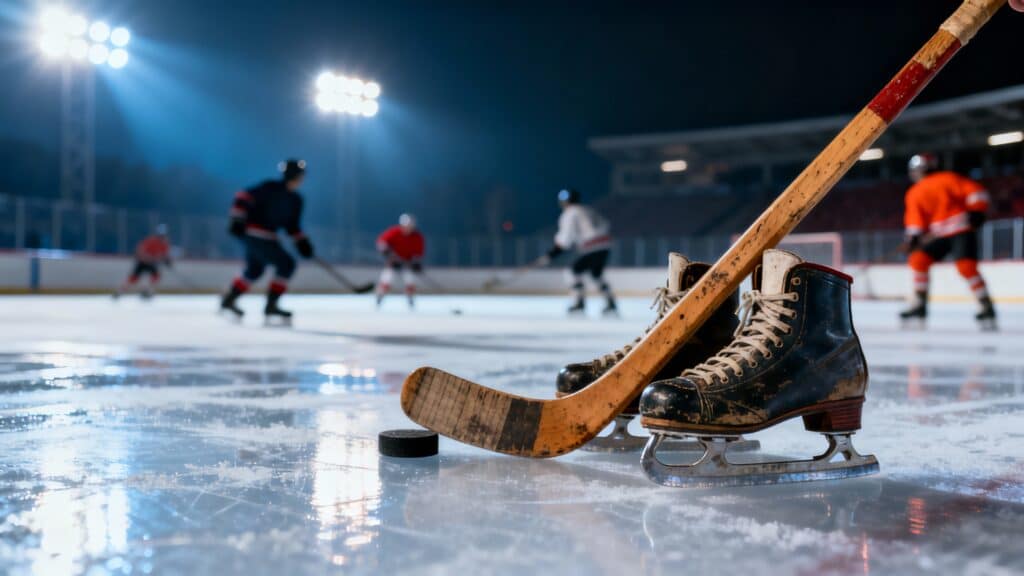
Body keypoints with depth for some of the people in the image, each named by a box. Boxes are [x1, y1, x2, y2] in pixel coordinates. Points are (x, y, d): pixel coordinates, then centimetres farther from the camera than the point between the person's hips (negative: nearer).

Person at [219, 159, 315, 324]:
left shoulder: (295, 200, 8)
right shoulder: (270, 188, -17)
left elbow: (292, 224, 16)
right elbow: (243, 197, -19)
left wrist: (301, 242, 3)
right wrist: (237, 219, -25)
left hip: (265, 236, 9)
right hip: (253, 232, -9)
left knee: (254, 270, 23)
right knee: (286, 264, -13)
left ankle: (229, 300, 37)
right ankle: (271, 306, -8)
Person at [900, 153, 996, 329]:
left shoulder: (947, 179, -7)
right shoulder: (914, 194, 12)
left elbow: (975, 191, -10)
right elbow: (916, 218, 9)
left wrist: (976, 211, -19)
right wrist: (913, 236, -4)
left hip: (962, 230, -7)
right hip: (939, 234, 7)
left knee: (966, 266, -21)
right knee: (918, 259, -5)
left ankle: (987, 308, -13)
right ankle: (919, 305, 2)